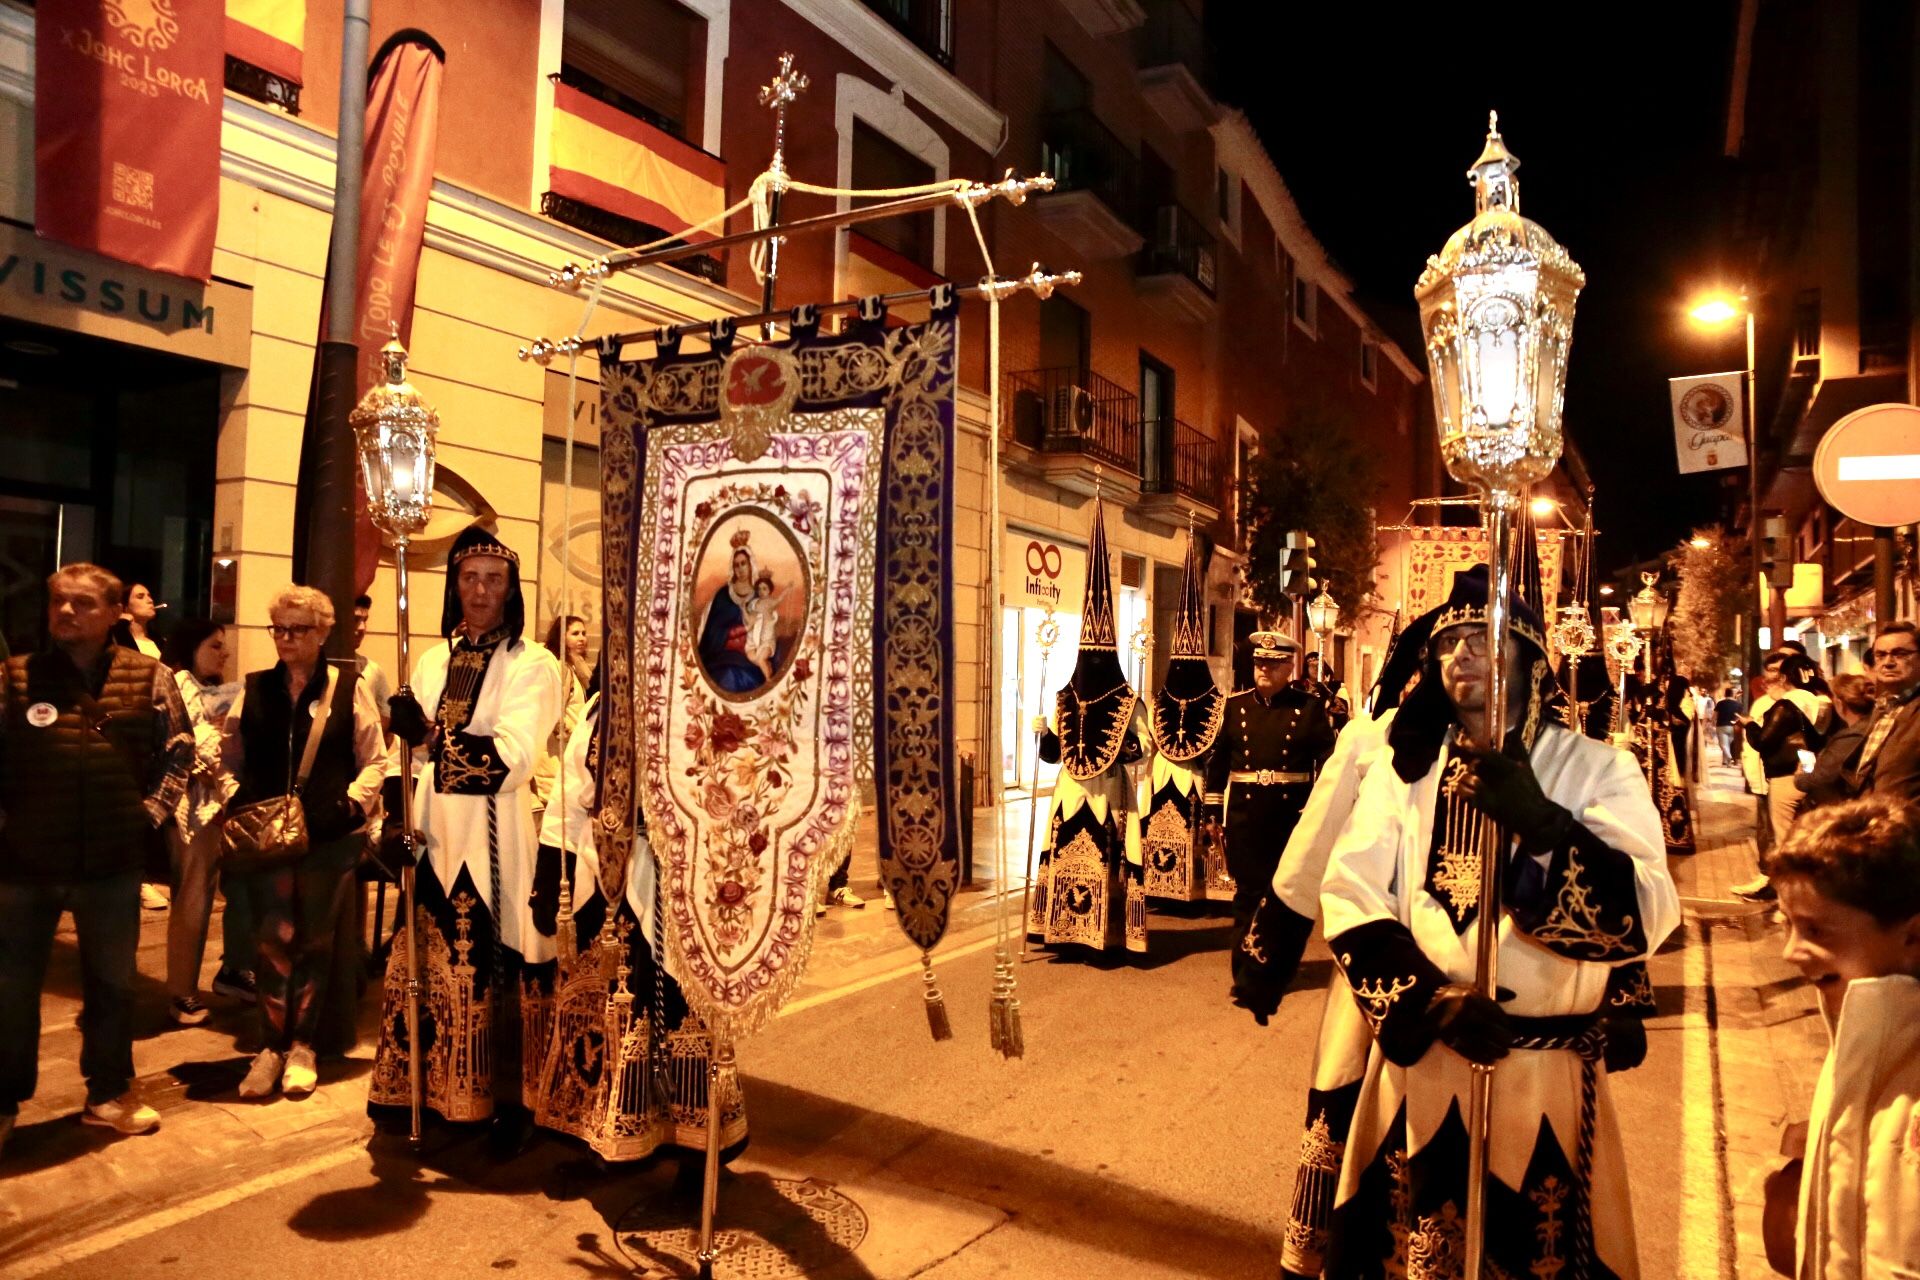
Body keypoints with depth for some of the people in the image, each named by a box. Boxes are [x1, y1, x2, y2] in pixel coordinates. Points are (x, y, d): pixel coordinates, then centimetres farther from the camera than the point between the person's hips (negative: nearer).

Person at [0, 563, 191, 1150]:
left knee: (111, 983, 15)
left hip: (111, 860, 1)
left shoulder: (149, 677, 0)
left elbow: (178, 748, 7)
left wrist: (152, 810, 0)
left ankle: (110, 1094, 31)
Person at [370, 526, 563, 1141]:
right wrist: (396, 818, -6)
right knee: (422, 965, 9)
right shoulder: (432, 661, 13)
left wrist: (433, 737, -24)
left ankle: (505, 1101, 13)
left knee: (489, 972, 0)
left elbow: (514, 758, -16)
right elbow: (405, 745, 9)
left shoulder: (533, 665, -4)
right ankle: (415, 1086, 25)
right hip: (432, 837, 5)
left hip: (492, 841, -5)